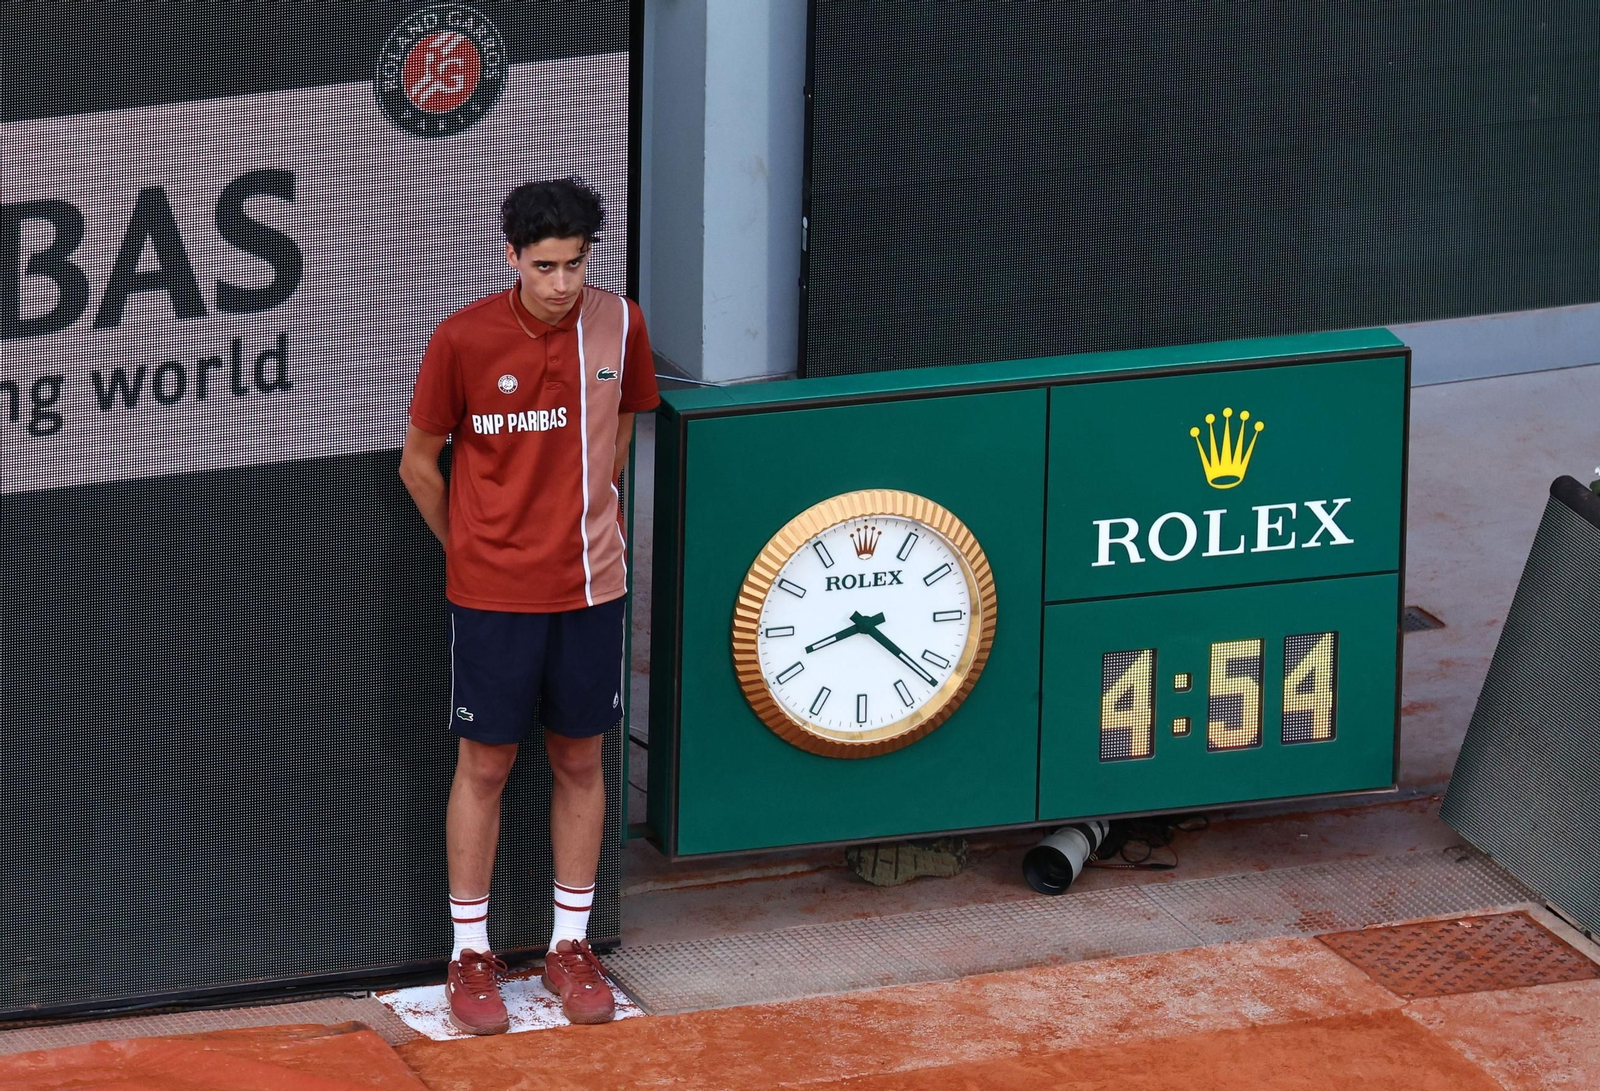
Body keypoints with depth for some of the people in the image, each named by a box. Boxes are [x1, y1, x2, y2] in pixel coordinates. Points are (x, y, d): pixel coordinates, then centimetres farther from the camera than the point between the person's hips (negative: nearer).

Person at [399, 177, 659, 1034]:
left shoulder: (618, 327, -5)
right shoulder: (464, 339, -13)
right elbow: (419, 462, -1)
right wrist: (467, 547, 5)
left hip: (590, 585, 3)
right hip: (493, 593, -3)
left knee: (580, 761, 11)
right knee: (485, 765, 5)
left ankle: (571, 946, 23)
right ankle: (470, 955, 15)